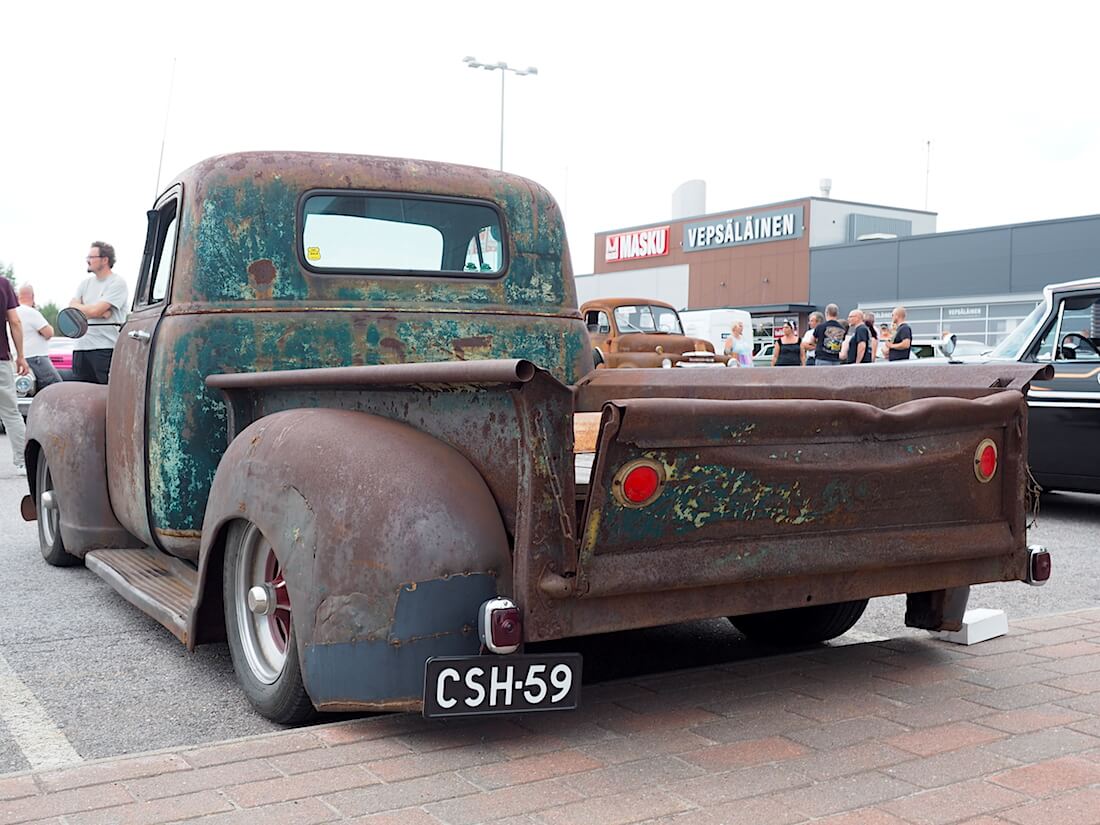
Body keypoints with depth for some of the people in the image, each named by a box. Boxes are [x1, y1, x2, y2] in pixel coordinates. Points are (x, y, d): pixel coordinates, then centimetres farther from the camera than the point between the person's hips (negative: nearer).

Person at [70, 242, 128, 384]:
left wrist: (79, 308, 7)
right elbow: (72, 308, 5)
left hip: (105, 349, -7)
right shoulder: (86, 283, 19)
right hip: (81, 348, 7)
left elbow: (95, 310, -13)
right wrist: (100, 312, -9)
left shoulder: (117, 282, -4)